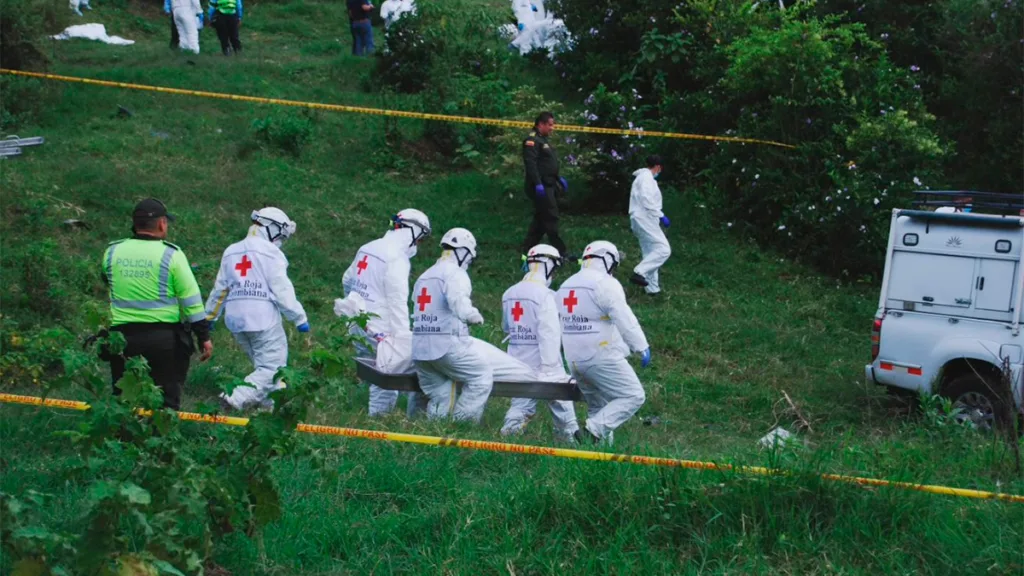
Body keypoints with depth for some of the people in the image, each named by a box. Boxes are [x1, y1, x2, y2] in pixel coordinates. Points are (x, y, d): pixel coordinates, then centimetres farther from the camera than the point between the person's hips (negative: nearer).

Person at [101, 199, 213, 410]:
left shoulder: (112, 252, 3)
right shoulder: (171, 254, -7)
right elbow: (191, 300, -6)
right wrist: (204, 336, 0)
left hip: (122, 338, 3)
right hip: (164, 337, -3)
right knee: (167, 401, 3)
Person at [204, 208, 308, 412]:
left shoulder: (231, 252, 17)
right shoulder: (270, 252, -4)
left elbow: (220, 289, 21)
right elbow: (282, 290, -10)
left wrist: (210, 316, 30)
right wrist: (300, 318, -6)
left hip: (236, 320, 8)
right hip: (263, 319, -7)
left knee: (263, 364, 19)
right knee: (271, 367, -7)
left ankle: (269, 404, 15)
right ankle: (236, 399, -22)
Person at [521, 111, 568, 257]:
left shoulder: (543, 140, 20)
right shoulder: (532, 140, -12)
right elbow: (531, 164, -22)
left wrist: (559, 179, 25)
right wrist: (538, 184, -28)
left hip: (549, 186, 10)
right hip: (541, 187, -10)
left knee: (541, 218, 13)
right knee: (551, 218, -9)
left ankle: (528, 247, 19)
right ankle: (559, 250, -8)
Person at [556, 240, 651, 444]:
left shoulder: (566, 286, 16)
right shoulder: (606, 284, -10)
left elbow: (559, 324, 20)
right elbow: (625, 320, -14)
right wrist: (642, 346, -8)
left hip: (574, 359, 8)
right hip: (601, 356, -8)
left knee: (599, 405, 16)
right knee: (633, 396, -6)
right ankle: (595, 429, -20)